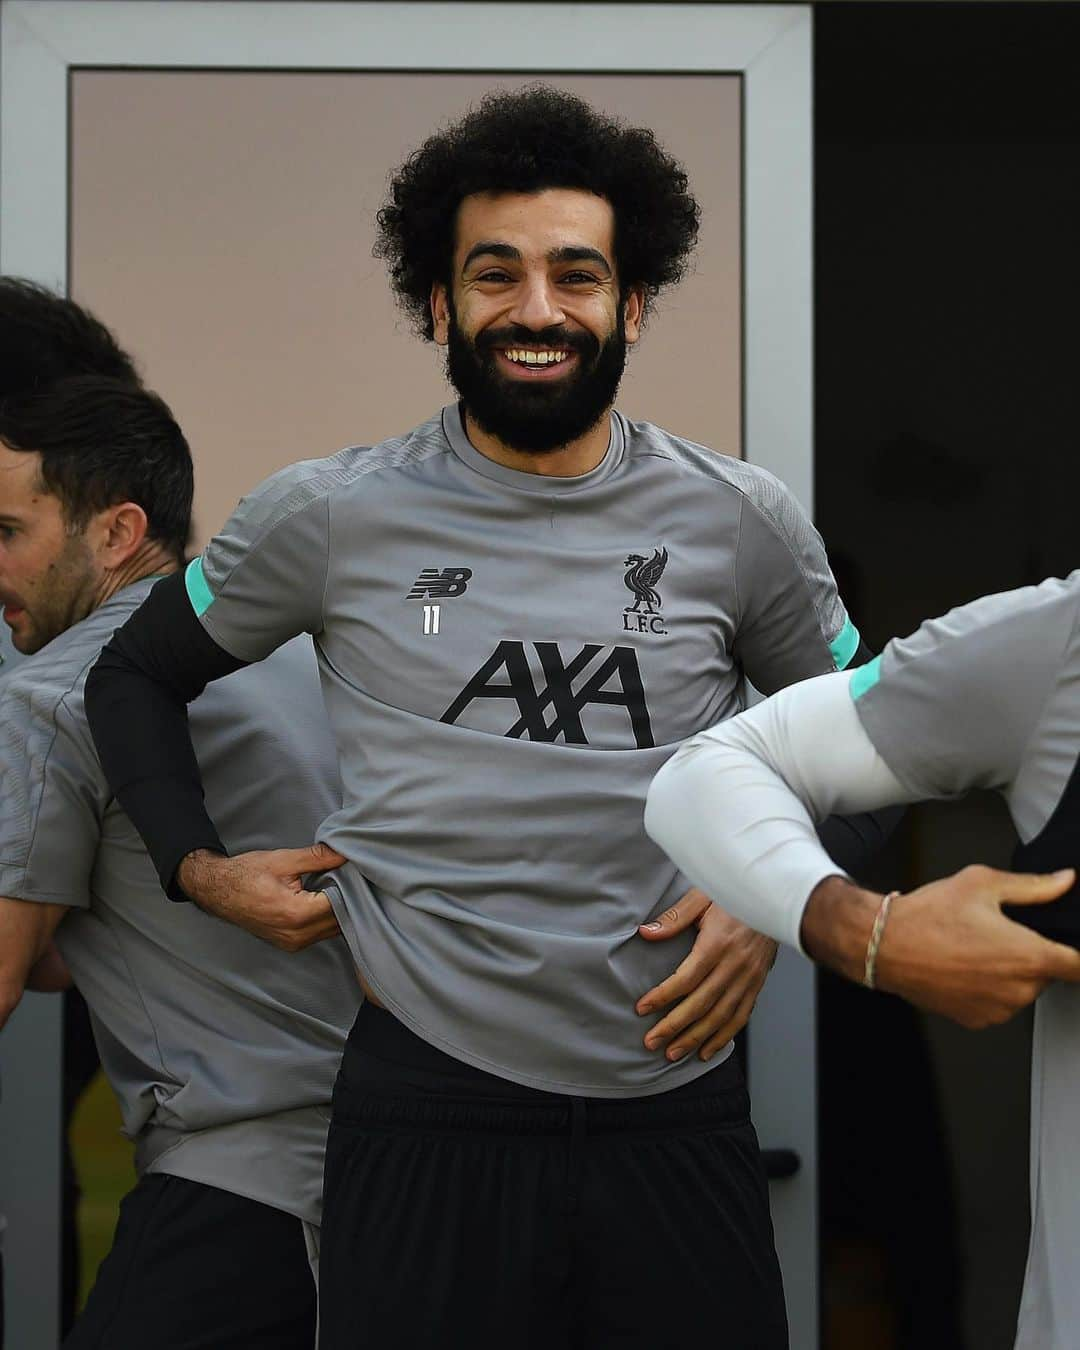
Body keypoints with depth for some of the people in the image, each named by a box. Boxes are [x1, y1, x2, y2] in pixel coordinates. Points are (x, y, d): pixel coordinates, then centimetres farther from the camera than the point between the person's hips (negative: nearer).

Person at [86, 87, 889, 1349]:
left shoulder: (739, 522, 2)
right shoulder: (329, 518, 0)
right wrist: (201, 869, 2)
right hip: (429, 1110, -1)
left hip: (678, 1102, 2)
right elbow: (134, 677, 14)